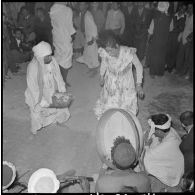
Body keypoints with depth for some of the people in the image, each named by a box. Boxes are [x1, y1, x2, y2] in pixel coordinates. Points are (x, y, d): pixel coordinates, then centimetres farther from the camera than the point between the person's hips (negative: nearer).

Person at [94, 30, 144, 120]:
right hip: (111, 84, 2)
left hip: (126, 85, -1)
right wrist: (101, 76, 18)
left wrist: (138, 85, -10)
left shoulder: (128, 53, -32)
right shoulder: (104, 53, -24)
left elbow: (139, 66, -14)